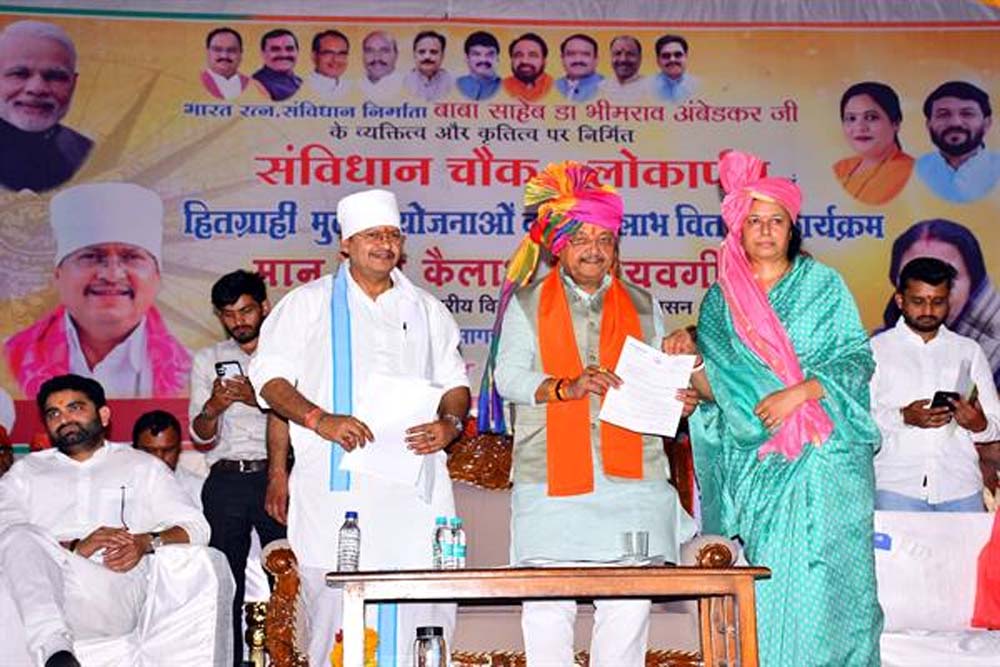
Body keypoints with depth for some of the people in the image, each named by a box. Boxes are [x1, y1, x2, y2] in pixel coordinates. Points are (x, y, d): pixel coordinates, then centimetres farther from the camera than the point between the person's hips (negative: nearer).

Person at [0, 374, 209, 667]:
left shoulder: (141, 465, 26)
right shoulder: (25, 471, 27)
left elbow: (196, 527, 17)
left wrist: (147, 542, -5)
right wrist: (73, 548, -9)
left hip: (112, 591, -2)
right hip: (38, 592, 3)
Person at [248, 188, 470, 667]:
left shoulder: (426, 310, 19)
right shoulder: (308, 304, 10)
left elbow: (454, 382, 21)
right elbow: (270, 377, 4)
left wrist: (450, 422, -2)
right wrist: (320, 419, -12)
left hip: (413, 486, 3)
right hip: (337, 486, -2)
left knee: (426, 610, -4)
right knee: (335, 606, -6)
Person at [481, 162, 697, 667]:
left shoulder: (642, 306, 19)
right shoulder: (528, 304, 12)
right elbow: (508, 375, 2)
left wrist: (679, 398, -2)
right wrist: (566, 388, -15)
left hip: (630, 474, 2)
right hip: (553, 478, -2)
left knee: (630, 602, -3)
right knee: (547, 601, -7)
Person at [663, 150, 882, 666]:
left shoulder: (823, 284, 5)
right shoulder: (721, 299, 10)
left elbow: (858, 359, -1)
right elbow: (713, 390, 8)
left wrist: (799, 393, -14)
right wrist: (691, 356, -11)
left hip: (823, 455, -1)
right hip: (752, 463, 2)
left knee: (819, 576, -6)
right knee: (762, 580, -1)